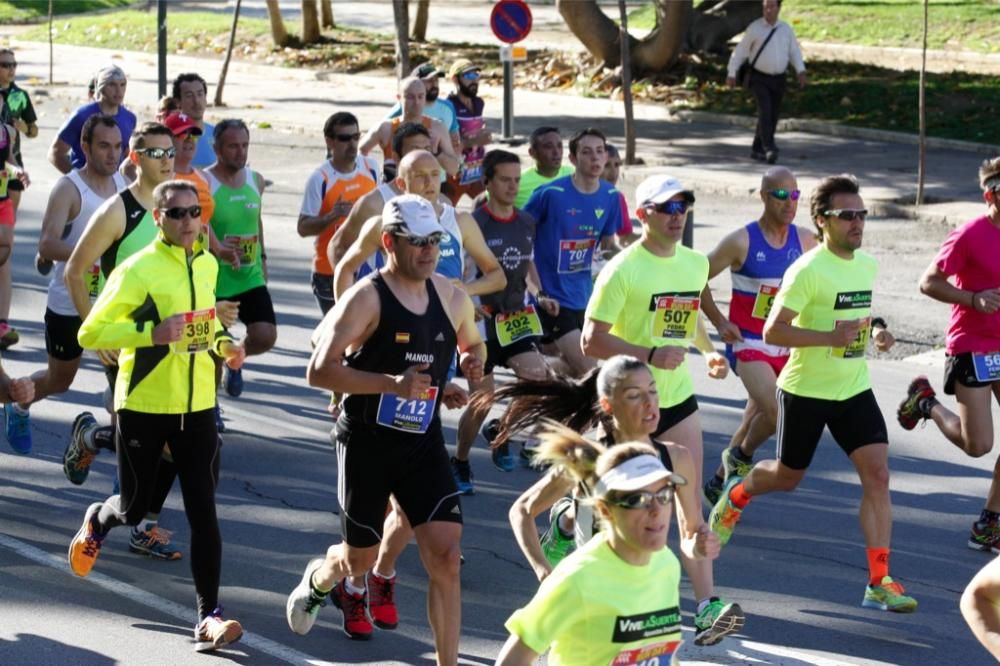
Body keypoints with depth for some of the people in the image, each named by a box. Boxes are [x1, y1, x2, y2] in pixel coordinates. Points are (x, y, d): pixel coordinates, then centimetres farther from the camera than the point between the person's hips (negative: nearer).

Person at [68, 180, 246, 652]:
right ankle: (98, 519, 47)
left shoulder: (207, 264, 6)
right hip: (143, 406, -4)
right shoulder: (138, 270, -15)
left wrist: (222, 344, 5)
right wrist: (153, 334, -27)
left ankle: (209, 616, -4)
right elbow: (90, 333, -15)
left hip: (196, 407, 4)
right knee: (135, 509, 9)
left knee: (203, 511, -5)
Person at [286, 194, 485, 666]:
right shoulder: (367, 298, -15)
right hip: (367, 442, -4)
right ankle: (320, 579, 50)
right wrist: (393, 384, -30)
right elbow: (319, 371, -21)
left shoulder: (451, 298, 4)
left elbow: (474, 344, 25)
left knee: (445, 555, -9)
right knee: (361, 557, 12)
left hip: (424, 442, 4)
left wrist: (474, 361, 0)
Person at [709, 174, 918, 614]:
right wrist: (832, 337, -29)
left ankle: (879, 583, -9)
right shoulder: (808, 271, -18)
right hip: (806, 391, -5)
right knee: (787, 477, 13)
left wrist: (875, 332, 3)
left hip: (854, 389, 5)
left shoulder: (868, 266, 5)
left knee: (877, 474, -10)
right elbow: (773, 331, -21)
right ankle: (737, 494, 49)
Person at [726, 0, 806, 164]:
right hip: (759, 78, -4)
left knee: (773, 116, 7)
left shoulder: (786, 29, 5)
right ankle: (769, 148, -30)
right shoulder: (754, 28, -5)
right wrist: (731, 74, -4)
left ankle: (757, 150, 21)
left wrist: (801, 71, -9)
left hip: (778, 79, 4)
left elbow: (794, 52, 8)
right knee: (765, 111, -21)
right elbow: (740, 51, -1)